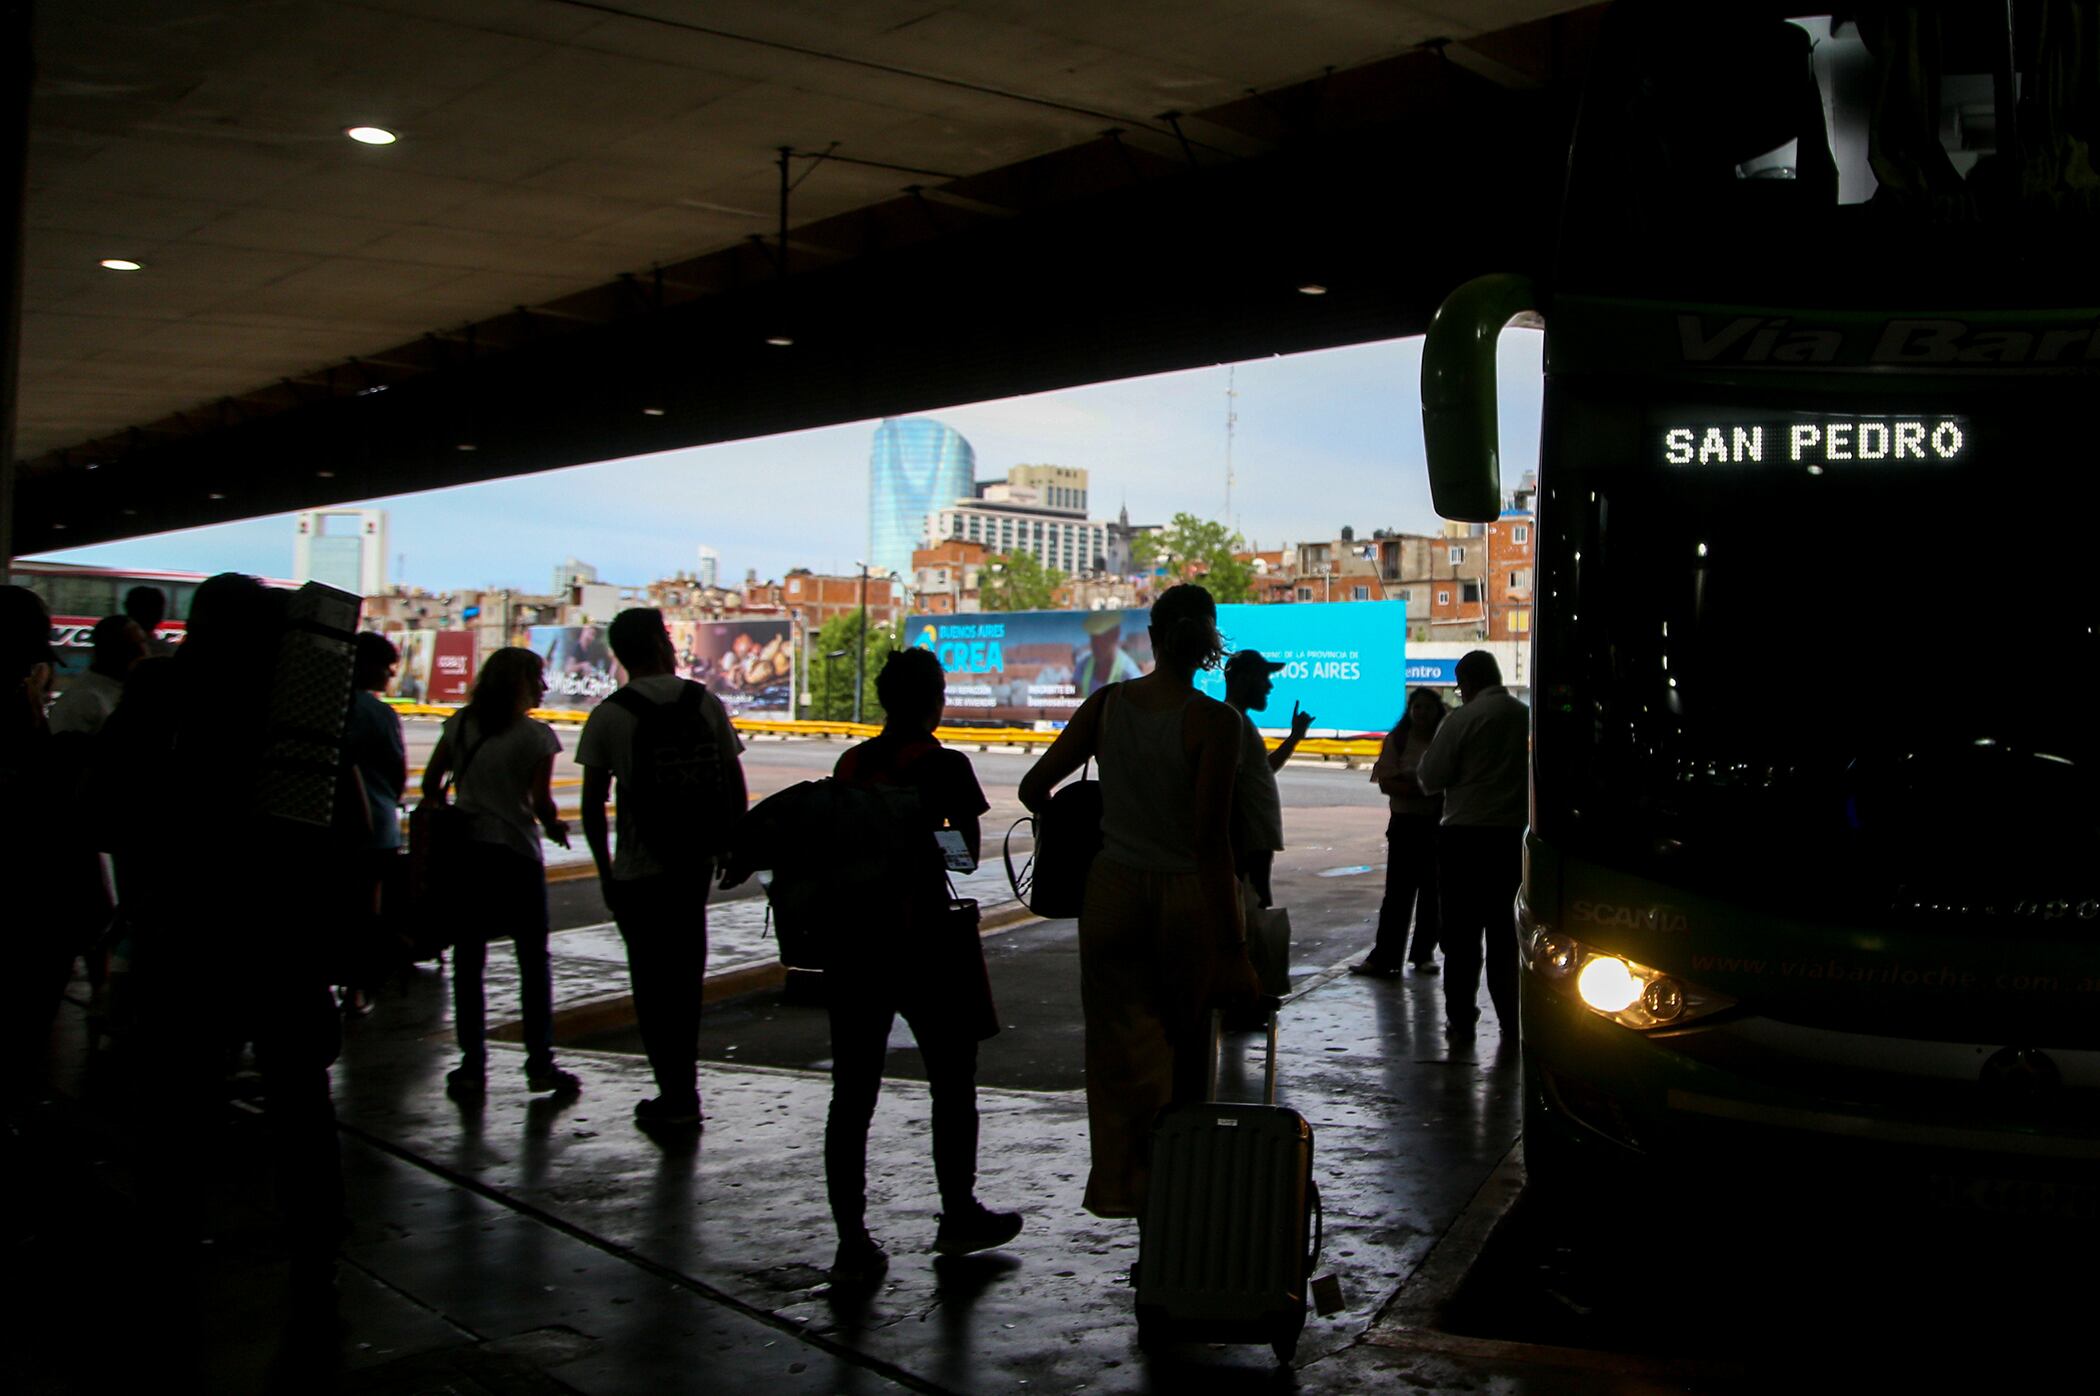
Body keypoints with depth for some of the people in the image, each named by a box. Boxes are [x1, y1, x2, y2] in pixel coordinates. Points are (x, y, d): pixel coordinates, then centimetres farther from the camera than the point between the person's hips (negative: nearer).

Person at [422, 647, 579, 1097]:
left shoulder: (459, 725, 5)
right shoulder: (536, 735, -8)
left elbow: (430, 782, 6)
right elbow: (540, 802, -12)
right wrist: (555, 827, 7)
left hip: (464, 852, 4)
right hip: (516, 854, -4)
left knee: (468, 960, 9)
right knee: (534, 961, 7)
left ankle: (472, 1064, 9)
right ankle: (540, 1063, 6)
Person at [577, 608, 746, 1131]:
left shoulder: (608, 716, -7)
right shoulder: (707, 703, 1)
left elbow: (592, 803, -6)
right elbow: (735, 783, 3)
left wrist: (604, 868, 4)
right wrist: (731, 848, 13)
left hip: (639, 871, -3)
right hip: (696, 863, 4)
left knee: (653, 983, 6)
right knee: (685, 975, 16)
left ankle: (674, 1094, 7)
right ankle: (685, 1089, 24)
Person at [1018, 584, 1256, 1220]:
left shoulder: (1108, 703, -2)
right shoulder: (1214, 720, -13)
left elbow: (1034, 787, 1)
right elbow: (1210, 840, -17)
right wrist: (1232, 946, -13)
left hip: (1115, 891, 2)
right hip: (1188, 899, -2)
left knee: (1122, 1048, 9)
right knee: (1186, 1049, 15)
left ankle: (1124, 1183, 4)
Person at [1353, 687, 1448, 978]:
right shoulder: (1396, 741, 1)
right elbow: (1386, 783, -7)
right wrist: (1421, 790, -19)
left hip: (1439, 824, 2)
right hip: (1405, 823, -2)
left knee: (1433, 892, 6)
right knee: (1399, 891, -2)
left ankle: (1424, 953, 17)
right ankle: (1385, 957, -1)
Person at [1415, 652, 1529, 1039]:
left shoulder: (1462, 720, -12)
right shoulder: (1528, 717, 3)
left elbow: (1430, 779, -9)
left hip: (1466, 836, -4)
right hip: (1515, 836, 4)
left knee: (1462, 933, 5)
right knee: (1506, 932, 12)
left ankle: (1461, 1018, 8)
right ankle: (1512, 1020, 13)